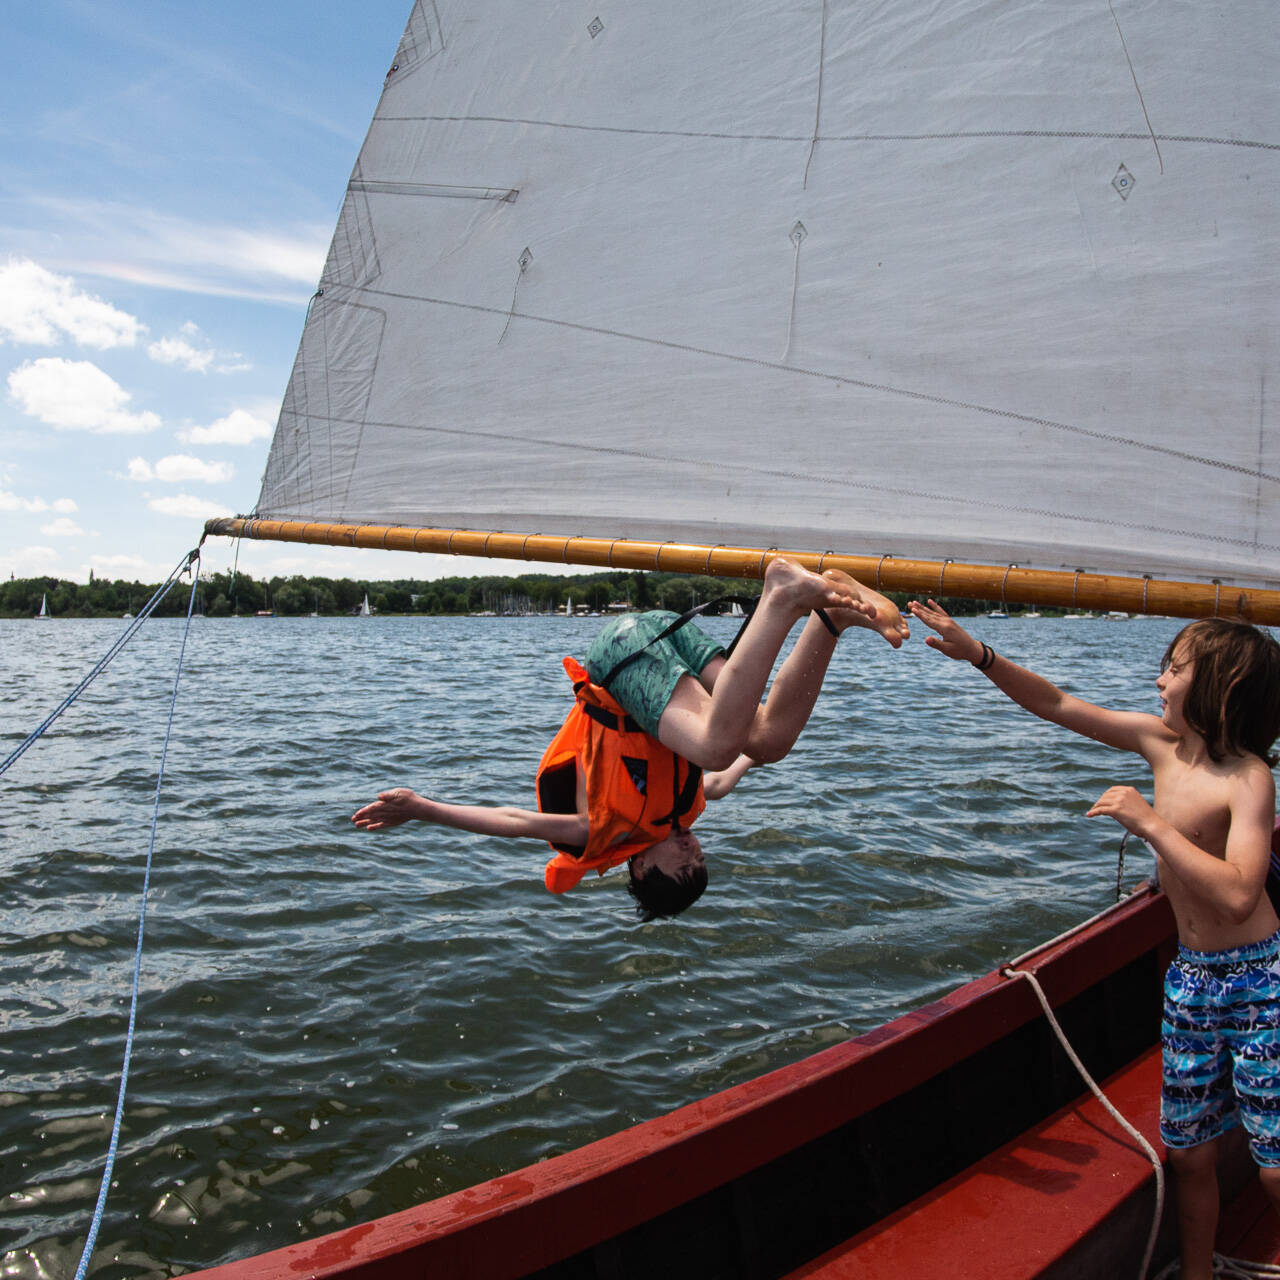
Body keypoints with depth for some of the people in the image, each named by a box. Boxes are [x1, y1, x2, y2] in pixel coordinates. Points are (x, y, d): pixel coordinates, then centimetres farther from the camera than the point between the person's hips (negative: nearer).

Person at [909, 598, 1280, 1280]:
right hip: (1189, 976, 6)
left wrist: (1151, 822, -31)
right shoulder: (1160, 740, -1)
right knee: (1191, 1154, 13)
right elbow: (1058, 705, 4)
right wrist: (976, 652, -3)